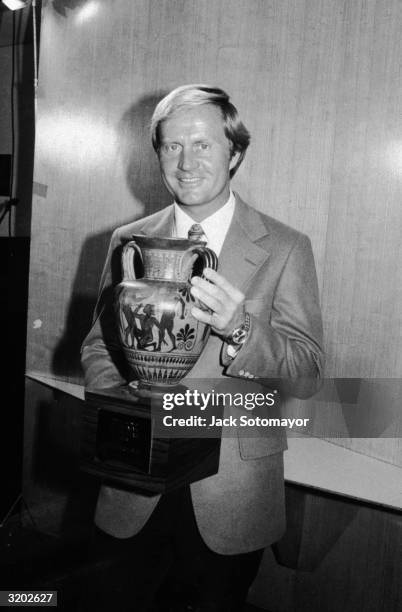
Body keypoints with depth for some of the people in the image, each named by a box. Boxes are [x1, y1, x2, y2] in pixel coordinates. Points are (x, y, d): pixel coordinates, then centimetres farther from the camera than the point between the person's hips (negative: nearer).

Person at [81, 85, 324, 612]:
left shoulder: (285, 248, -7)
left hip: (232, 494, -1)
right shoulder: (128, 241, 2)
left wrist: (241, 330, -28)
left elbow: (307, 376, -9)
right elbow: (98, 345, 7)